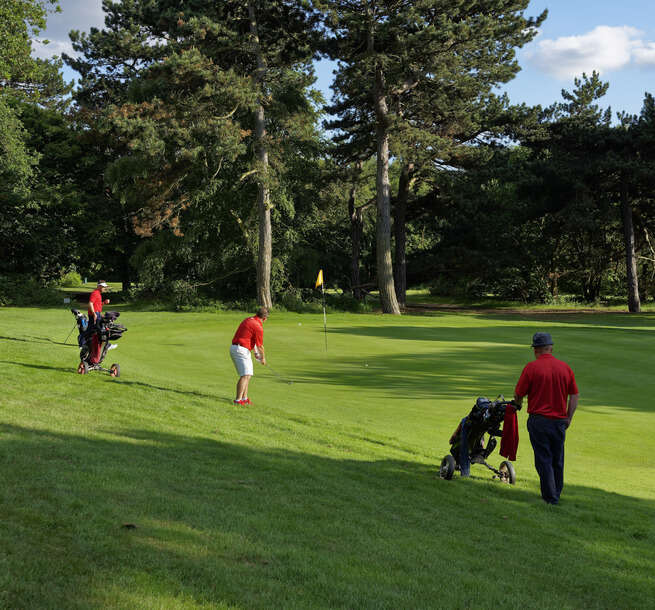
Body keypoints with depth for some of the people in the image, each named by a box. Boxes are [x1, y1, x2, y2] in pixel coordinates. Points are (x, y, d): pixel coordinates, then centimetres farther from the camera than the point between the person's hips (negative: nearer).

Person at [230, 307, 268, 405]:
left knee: (248, 375, 14)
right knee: (245, 375, -11)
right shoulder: (258, 327, -13)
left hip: (234, 348, 10)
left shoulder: (248, 320, 14)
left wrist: (256, 352, 26)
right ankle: (238, 400, -16)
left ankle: (244, 398, 15)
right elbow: (260, 346, -5)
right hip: (241, 350, -10)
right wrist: (263, 358, 11)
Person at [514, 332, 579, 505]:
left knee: (544, 460, 2)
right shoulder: (565, 367, 4)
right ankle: (556, 494, 28)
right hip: (560, 421, 4)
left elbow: (518, 394, -3)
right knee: (558, 460, 16)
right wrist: (568, 418, 13)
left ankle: (550, 497, 3)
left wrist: (518, 405, 19)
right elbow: (575, 395, 5)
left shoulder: (531, 367, -8)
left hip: (539, 420, -4)